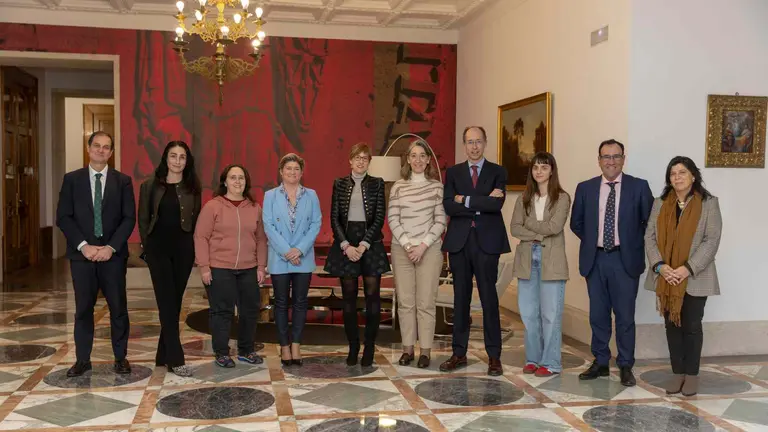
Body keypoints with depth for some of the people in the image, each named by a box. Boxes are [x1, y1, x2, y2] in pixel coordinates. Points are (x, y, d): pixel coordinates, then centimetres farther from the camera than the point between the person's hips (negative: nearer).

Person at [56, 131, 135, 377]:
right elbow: (63, 217, 0)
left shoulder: (123, 181, 4)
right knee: (83, 308, 6)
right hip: (82, 253, 0)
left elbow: (129, 218, -1)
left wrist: (111, 247, -11)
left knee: (118, 307, 5)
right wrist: (84, 246, -11)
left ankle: (120, 357, 16)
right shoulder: (72, 179, 5)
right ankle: (83, 359, 16)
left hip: (113, 254, 0)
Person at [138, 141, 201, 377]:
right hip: (158, 248, -2)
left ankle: (164, 354, 20)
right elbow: (143, 218, 5)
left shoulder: (192, 187, 6)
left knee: (175, 302, 8)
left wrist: (191, 244, 1)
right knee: (167, 302, -6)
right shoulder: (150, 185, 2)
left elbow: (196, 219, 9)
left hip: (184, 248, 2)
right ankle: (175, 359, -5)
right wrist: (147, 246, 2)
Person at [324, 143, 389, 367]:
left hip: (370, 244, -1)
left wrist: (364, 244, -12)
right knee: (349, 297, 4)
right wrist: (346, 245, -9)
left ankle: (369, 348, 9)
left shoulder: (377, 183, 4)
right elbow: (334, 218, 3)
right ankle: (353, 347, 14)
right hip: (345, 243, 1)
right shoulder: (339, 184, 7)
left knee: (372, 296, -1)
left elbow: (379, 217, -2)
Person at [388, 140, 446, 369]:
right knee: (405, 301, 4)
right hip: (401, 249, 1)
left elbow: (440, 221, 0)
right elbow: (393, 219, 3)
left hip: (429, 249, -1)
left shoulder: (437, 187, 4)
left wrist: (423, 245, -9)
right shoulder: (398, 187, 7)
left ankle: (425, 350, 6)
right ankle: (407, 348, 13)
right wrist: (407, 244, -8)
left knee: (426, 302, -1)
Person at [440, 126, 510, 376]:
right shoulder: (453, 172, 9)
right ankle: (459, 353, 17)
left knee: (489, 298, 1)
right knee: (461, 299, 8)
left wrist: (466, 200, -10)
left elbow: (497, 204, -13)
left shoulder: (497, 172, 4)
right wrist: (482, 204, -13)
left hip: (487, 242, -2)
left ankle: (494, 356, 9)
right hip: (459, 242, 2)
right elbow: (448, 206, -6)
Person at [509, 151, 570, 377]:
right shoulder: (524, 199, 11)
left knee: (550, 313, 0)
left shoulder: (562, 198, 0)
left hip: (551, 260, -4)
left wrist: (528, 223, -3)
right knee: (528, 313, 7)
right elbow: (514, 228, 1)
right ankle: (533, 358, 19)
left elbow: (554, 227, -13)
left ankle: (550, 362, 9)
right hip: (527, 259, 4)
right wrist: (539, 234, -12)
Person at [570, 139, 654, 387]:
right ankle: (600, 363, 22)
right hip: (594, 259, 2)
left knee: (625, 316, 3)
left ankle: (625, 366, 14)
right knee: (598, 314, 10)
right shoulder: (585, 188, 5)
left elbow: (650, 221, 3)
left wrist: (634, 243, 1)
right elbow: (576, 223, 14)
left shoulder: (639, 187, -1)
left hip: (625, 260, -2)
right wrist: (592, 241, 8)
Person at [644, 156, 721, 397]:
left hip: (695, 278, -3)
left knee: (691, 326, 4)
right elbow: (650, 237, 2)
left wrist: (688, 268, -19)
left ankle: (691, 374, 16)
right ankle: (677, 373, 18)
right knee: (672, 325, 8)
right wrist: (660, 265, -14)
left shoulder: (709, 203, -3)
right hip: (666, 278, 3)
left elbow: (712, 241, -9)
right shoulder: (660, 204, 7)